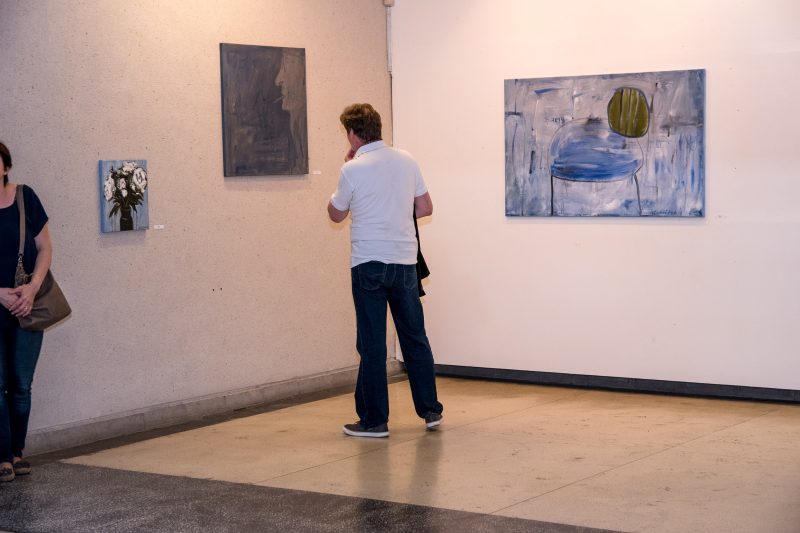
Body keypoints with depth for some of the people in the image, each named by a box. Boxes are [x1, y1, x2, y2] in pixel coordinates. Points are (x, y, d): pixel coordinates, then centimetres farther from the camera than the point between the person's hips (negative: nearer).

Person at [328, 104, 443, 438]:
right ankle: (431, 410, 18)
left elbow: (336, 214, 5)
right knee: (415, 338, 13)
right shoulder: (406, 161, 4)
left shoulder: (353, 170, -10)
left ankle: (374, 420, 4)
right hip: (404, 260, 5)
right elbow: (425, 208, 11)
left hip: (369, 263, -4)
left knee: (372, 344, 1)